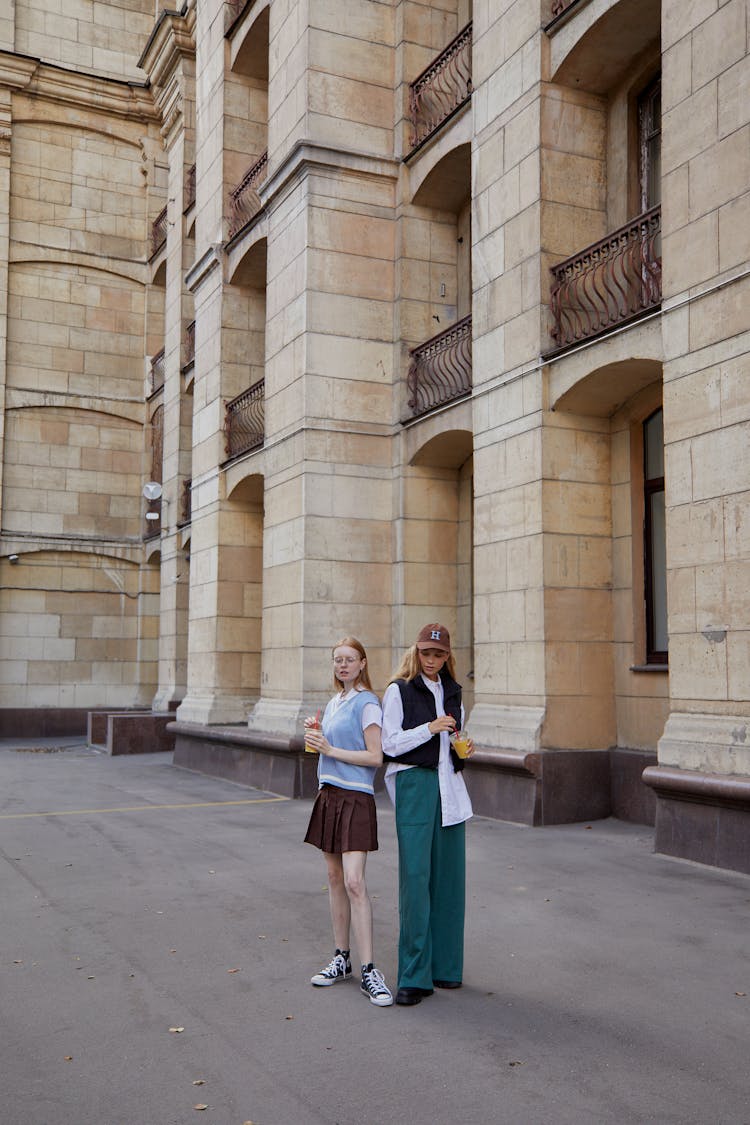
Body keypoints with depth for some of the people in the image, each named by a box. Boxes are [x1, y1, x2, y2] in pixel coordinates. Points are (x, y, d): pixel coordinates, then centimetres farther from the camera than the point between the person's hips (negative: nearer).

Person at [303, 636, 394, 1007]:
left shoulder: (366, 703, -9)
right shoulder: (333, 702, 15)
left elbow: (374, 757, -14)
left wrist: (330, 750, -14)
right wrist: (315, 733, 5)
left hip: (355, 797, -8)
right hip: (329, 795, 8)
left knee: (354, 883, -13)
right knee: (335, 879, 12)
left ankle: (368, 971, -9)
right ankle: (341, 960, 22)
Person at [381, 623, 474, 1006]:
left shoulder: (452, 692, 16)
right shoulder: (399, 691, -1)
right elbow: (390, 744, -6)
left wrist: (465, 749, 6)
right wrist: (430, 729, -14)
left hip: (450, 788, 6)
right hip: (414, 785, -5)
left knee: (448, 876, 6)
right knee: (415, 877, -9)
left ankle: (444, 965, 17)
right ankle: (414, 977, -4)